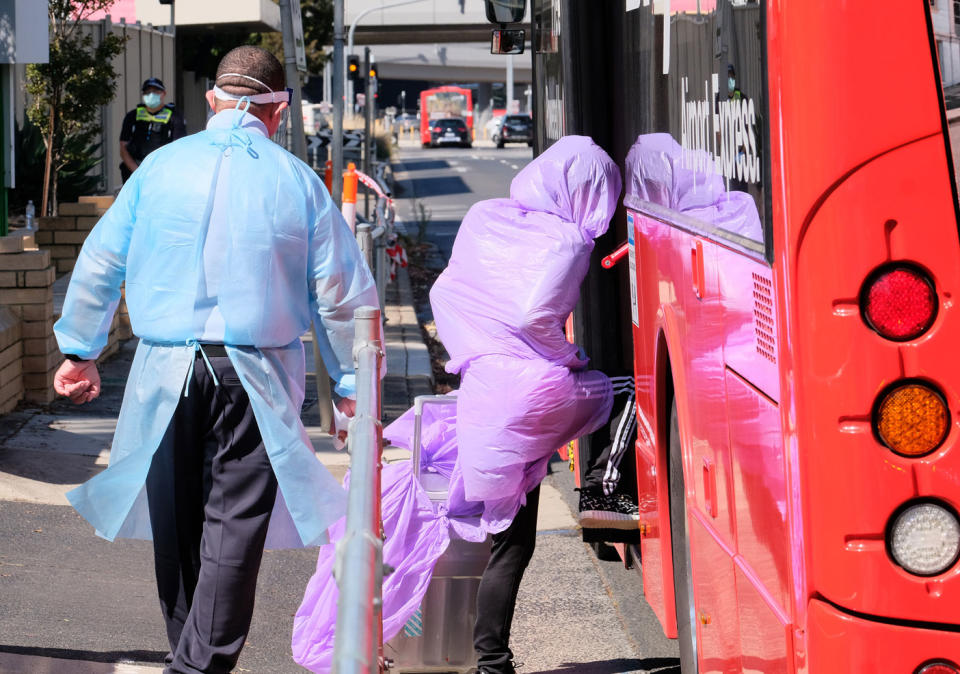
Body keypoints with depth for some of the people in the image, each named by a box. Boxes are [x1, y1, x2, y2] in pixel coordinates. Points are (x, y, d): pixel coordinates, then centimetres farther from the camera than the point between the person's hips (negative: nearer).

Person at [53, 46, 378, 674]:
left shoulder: (161, 166, 4)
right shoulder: (296, 180, 0)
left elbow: (99, 263, 9)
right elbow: (341, 293, 1)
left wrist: (80, 351, 21)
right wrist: (353, 383, 11)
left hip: (166, 372, 2)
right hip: (257, 374, -2)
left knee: (176, 521, 14)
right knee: (234, 522, -1)